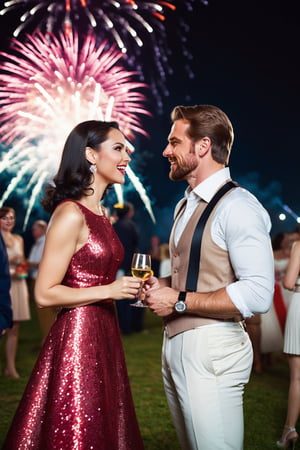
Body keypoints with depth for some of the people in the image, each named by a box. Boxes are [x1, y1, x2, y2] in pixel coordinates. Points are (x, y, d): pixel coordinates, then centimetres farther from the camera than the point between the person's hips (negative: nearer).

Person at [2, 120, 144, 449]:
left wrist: (130, 286, 8)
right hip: (76, 337, -9)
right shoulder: (71, 214, -16)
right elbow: (45, 294, -17)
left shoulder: (100, 214, 11)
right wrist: (110, 290, -18)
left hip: (104, 335, 9)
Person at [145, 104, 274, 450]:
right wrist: (162, 286, 4)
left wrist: (179, 301, -18)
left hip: (211, 350, -9)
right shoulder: (185, 206, 14)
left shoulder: (237, 206, -15)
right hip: (176, 344, 9)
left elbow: (257, 295, -23)